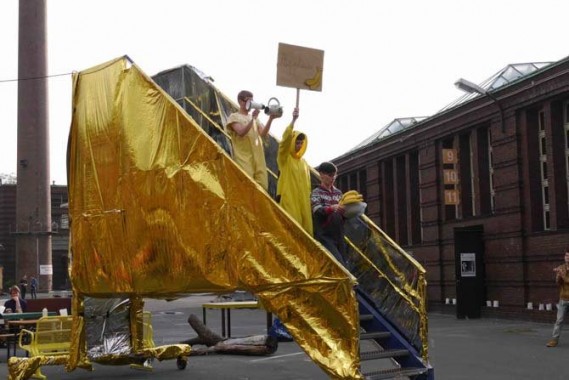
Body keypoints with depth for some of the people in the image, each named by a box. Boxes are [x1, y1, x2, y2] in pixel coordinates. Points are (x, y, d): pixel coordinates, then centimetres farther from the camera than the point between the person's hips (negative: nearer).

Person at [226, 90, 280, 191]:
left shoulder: (255, 118, 21)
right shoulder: (234, 117, 4)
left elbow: (263, 134, 5)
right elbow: (241, 132, -14)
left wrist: (270, 119, -7)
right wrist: (252, 118, -20)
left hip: (258, 159, 6)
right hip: (244, 159, -6)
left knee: (262, 187, -1)